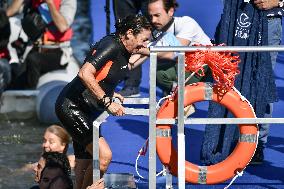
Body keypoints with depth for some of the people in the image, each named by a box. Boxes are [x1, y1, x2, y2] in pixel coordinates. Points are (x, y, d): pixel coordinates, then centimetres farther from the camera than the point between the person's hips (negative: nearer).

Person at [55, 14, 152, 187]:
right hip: (71, 107, -10)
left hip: (86, 111, 10)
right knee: (104, 156, -18)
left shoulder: (122, 51, 9)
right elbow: (85, 74, -30)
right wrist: (107, 102, -28)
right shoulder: (111, 45, -19)